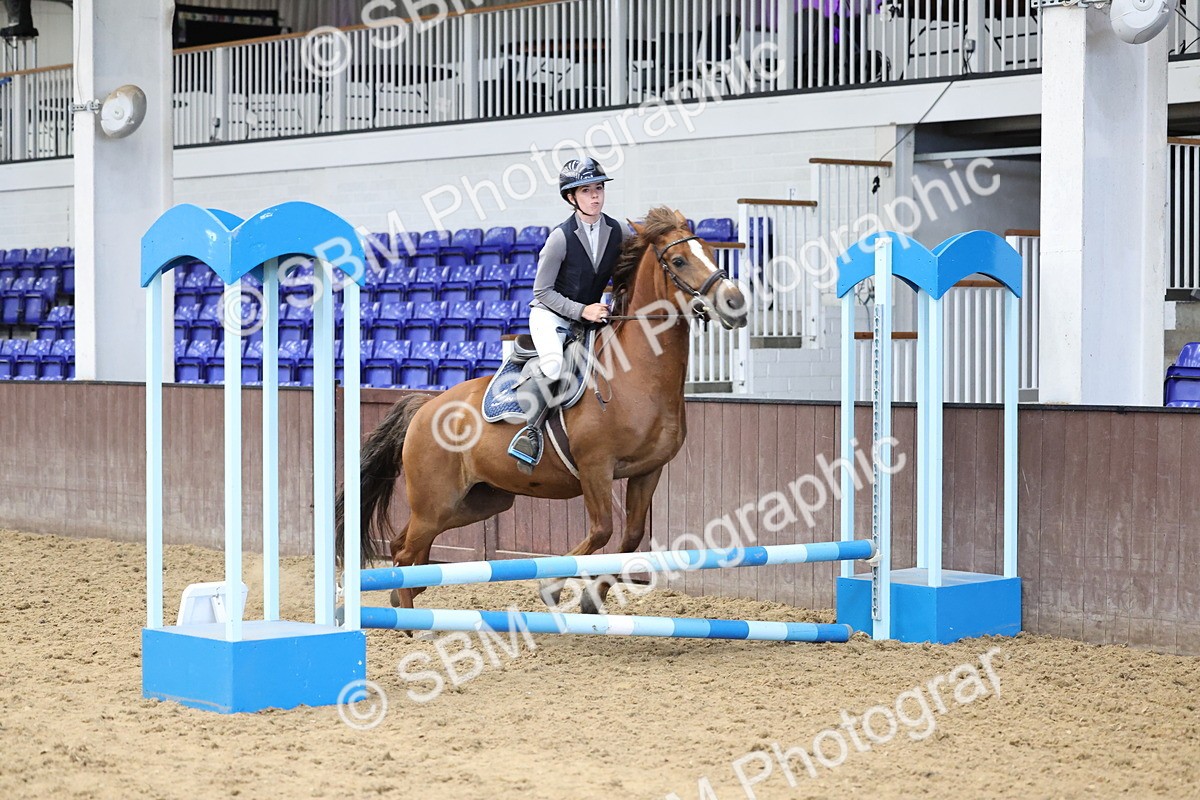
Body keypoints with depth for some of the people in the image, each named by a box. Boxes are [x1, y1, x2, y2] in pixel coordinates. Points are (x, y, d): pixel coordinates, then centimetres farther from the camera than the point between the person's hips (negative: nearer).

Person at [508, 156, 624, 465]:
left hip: (591, 314, 6)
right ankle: (531, 426, -24)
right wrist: (581, 310, -21)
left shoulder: (616, 232, -2)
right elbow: (542, 291, -13)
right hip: (550, 314, -6)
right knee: (553, 363, -34)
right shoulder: (561, 237, -17)